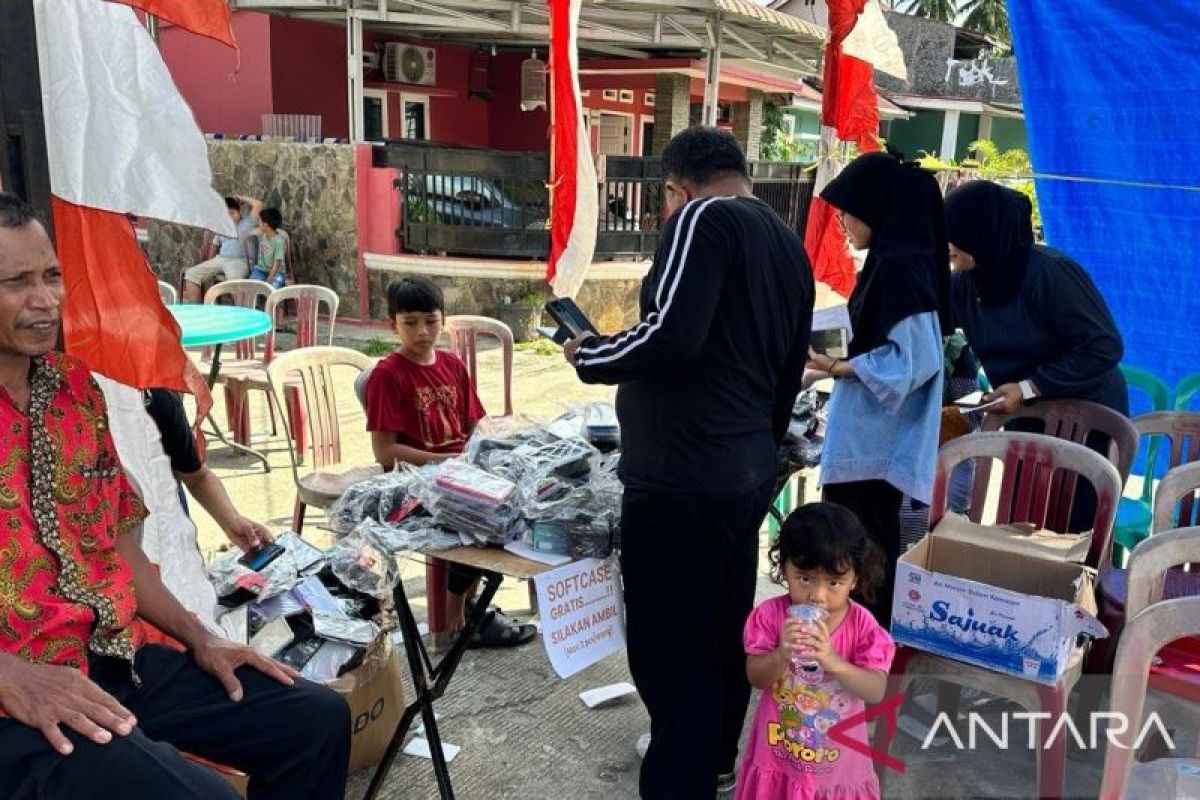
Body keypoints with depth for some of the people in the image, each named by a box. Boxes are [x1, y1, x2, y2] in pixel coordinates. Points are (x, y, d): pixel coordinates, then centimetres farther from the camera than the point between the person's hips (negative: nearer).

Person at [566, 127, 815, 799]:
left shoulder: (704, 219, -11)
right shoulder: (788, 242, 16)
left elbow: (673, 334, -24)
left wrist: (588, 357, -7)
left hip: (682, 478, -10)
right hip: (748, 471, 10)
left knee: (671, 647, -1)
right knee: (724, 628, 22)